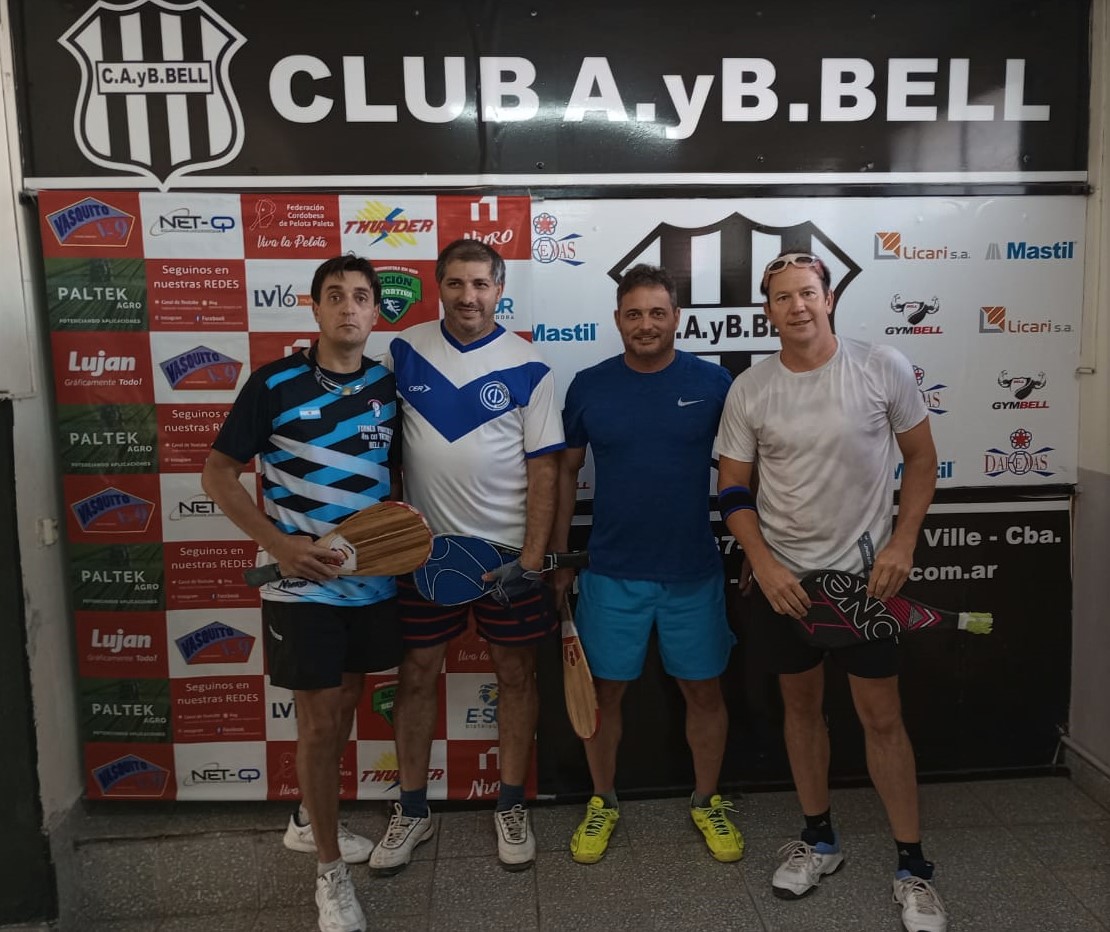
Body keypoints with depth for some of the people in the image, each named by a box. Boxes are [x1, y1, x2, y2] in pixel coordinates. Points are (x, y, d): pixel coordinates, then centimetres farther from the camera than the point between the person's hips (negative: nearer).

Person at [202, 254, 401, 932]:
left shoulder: (389, 386, 3)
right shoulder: (274, 384, -10)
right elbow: (219, 473, -6)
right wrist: (279, 543, -18)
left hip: (373, 580, 5)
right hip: (302, 584, -4)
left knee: (345, 710, 19)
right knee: (319, 723, 4)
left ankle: (309, 821, 43)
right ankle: (331, 871, 23)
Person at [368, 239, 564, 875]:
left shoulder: (528, 368, -6)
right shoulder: (404, 351, 0)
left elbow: (544, 469, -6)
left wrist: (532, 559, -12)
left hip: (506, 548, -1)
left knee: (516, 672, 10)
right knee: (417, 673, 11)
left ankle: (512, 806, 30)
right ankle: (413, 810, 30)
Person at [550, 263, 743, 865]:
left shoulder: (712, 382, -4)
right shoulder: (588, 386, -2)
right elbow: (566, 470, 6)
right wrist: (559, 559, 5)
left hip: (694, 571, 0)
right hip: (611, 573, 0)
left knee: (703, 690, 13)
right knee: (605, 691, 11)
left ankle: (707, 801, 35)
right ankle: (603, 802, 33)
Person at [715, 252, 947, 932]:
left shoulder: (883, 368, -7)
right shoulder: (749, 390, -4)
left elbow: (921, 458, 1)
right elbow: (734, 488, 0)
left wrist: (903, 543, -9)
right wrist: (764, 565, -12)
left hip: (865, 571, -2)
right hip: (781, 574, 2)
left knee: (882, 716, 4)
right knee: (801, 704, 14)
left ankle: (913, 865, 22)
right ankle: (820, 838, 33)